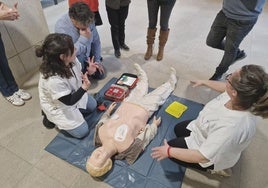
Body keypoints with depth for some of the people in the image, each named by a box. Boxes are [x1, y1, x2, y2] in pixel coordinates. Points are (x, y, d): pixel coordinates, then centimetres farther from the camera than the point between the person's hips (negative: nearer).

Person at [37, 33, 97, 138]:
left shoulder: (71, 60, -23)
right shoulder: (53, 80, -42)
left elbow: (79, 74, -3)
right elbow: (69, 101, -29)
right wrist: (84, 88, -41)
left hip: (74, 93, 8)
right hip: (59, 107, -7)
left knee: (93, 106, 21)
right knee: (82, 132, 2)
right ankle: (51, 117, 15)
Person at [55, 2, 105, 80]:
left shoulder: (88, 21, -17)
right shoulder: (61, 26, -31)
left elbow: (96, 41, -4)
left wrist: (97, 60, -2)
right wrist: (84, 38, -36)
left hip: (87, 58, 5)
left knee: (100, 74, 9)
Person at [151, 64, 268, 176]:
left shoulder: (231, 128, -46)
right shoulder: (243, 96, -26)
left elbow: (202, 157, -35)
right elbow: (225, 88, 1)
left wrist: (169, 151, -24)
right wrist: (203, 82, 13)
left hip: (213, 154, -7)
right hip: (209, 134, 7)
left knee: (171, 147, 6)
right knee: (178, 129, 22)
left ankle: (214, 168, 12)